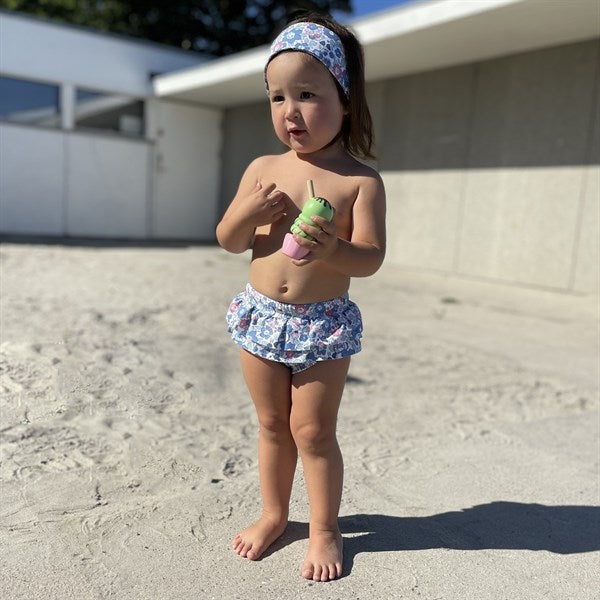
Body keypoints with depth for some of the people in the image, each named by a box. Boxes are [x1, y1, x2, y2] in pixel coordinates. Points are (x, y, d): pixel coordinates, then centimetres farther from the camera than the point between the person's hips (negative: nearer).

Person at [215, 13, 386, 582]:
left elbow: (371, 258, -15)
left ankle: (324, 528, 28)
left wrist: (333, 248, -35)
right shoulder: (262, 168, 1)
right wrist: (250, 209, -17)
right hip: (261, 316, 4)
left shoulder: (361, 180, -8)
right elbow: (228, 240, 3)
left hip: (324, 324, -3)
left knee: (313, 431, 7)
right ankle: (273, 513, 38)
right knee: (272, 425, 18)